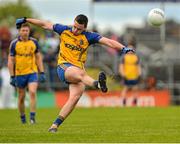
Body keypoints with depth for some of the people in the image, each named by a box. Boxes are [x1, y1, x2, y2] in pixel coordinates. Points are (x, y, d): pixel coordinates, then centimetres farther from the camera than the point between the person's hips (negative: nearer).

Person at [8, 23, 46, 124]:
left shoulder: (34, 42, 2)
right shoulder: (14, 43, -4)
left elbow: (38, 58, 9)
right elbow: (10, 61, -2)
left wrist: (42, 73, 3)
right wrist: (12, 77, -7)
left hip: (32, 73, 0)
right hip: (20, 74, 0)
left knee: (32, 93, -18)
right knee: (21, 97, 8)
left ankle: (32, 117, -16)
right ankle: (22, 118, 25)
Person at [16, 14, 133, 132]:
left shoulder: (88, 36, 6)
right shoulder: (64, 30, 9)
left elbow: (108, 41, -5)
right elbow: (45, 25, 19)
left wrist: (123, 48, -19)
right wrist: (26, 20, 25)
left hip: (78, 70, 2)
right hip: (64, 67, -2)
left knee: (75, 96, -21)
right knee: (80, 73, -36)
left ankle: (55, 125, -16)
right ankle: (98, 84, -69)